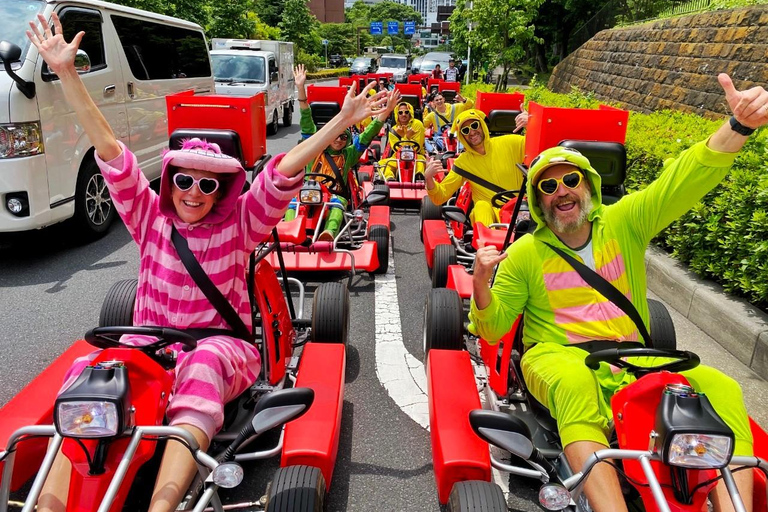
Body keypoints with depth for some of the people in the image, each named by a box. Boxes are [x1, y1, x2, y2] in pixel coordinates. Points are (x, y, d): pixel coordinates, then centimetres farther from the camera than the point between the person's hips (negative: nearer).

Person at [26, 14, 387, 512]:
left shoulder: (239, 224, 2)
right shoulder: (152, 218, 7)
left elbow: (283, 173, -8)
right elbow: (111, 152, 1)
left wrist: (341, 122, -16)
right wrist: (67, 74, -3)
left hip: (220, 348, -2)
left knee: (205, 360, -38)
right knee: (88, 368, -28)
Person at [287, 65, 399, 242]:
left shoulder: (348, 155, 19)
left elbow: (367, 136, 10)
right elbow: (307, 123, 9)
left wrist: (386, 111, -1)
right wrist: (301, 89, -1)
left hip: (336, 196, -1)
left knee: (337, 202, -36)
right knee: (293, 199, -32)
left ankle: (329, 234, -62)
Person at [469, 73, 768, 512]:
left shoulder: (623, 223, 6)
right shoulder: (525, 253, 2)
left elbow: (683, 181, -7)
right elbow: (493, 329, 2)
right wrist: (482, 287, -20)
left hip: (635, 363, 3)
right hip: (559, 360, -3)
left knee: (722, 388, -19)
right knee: (576, 385, -38)